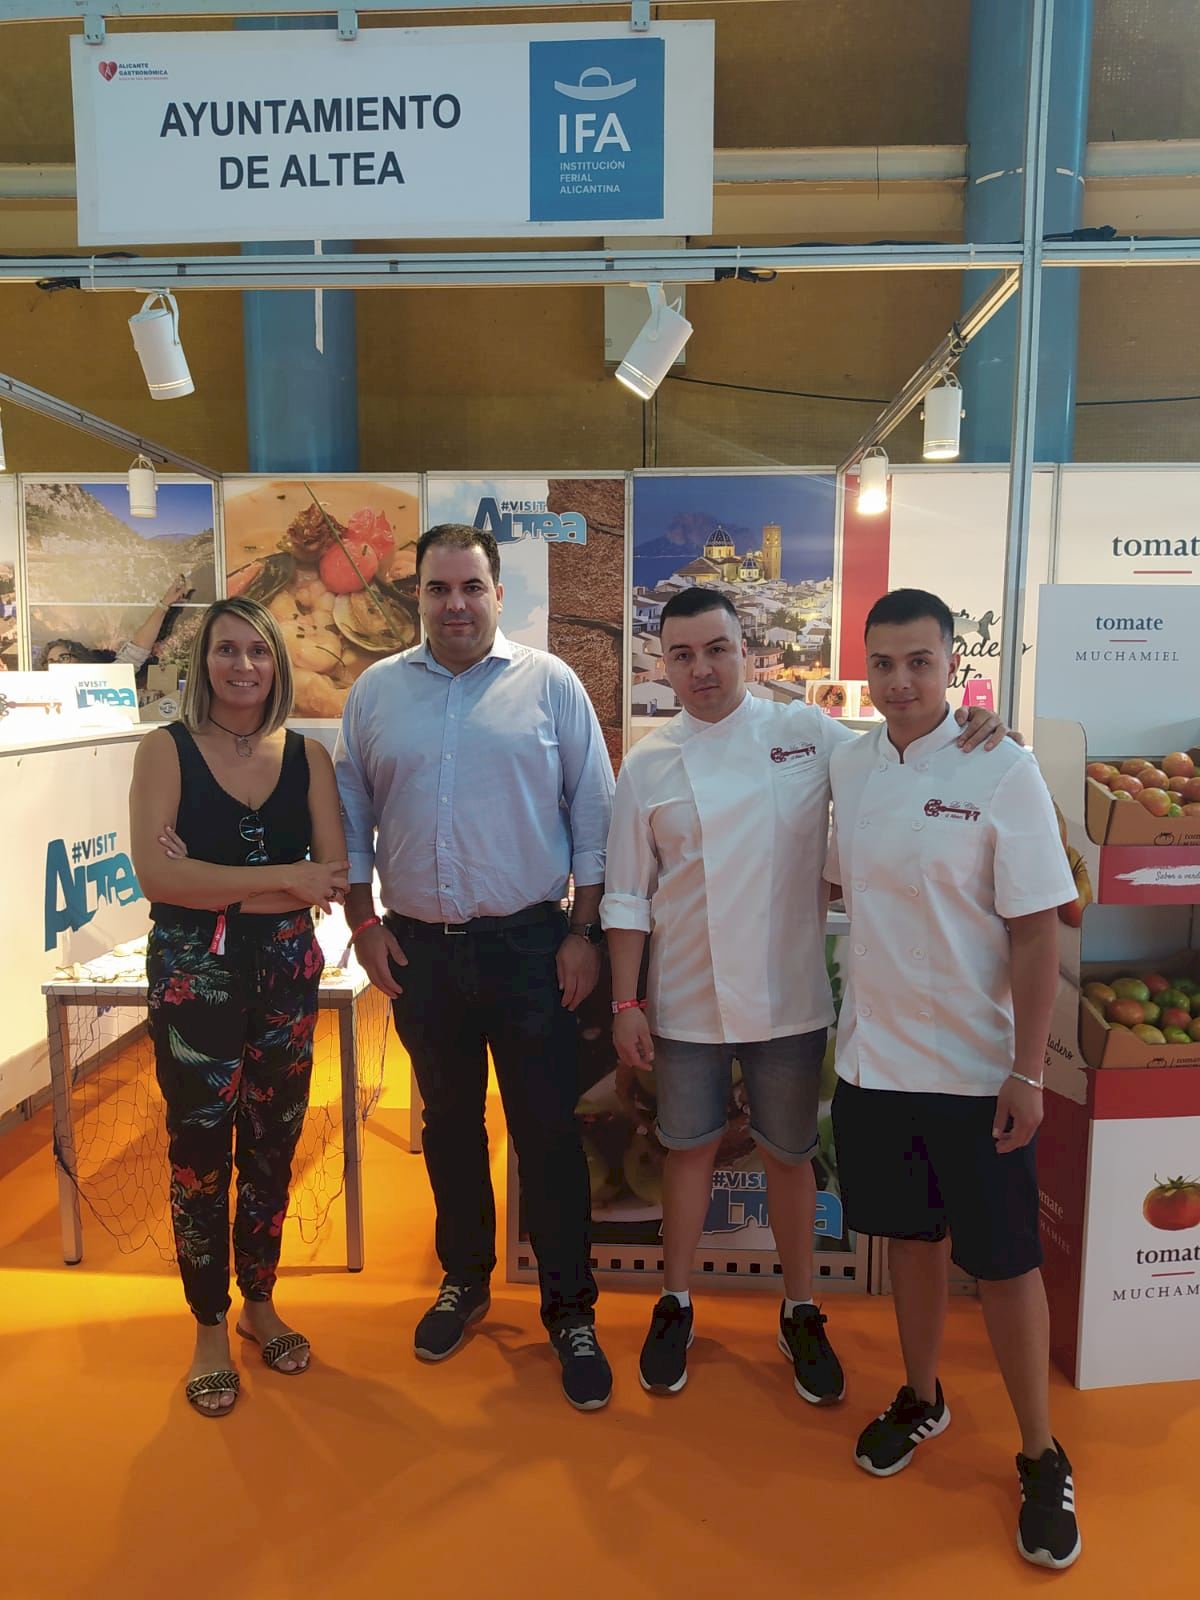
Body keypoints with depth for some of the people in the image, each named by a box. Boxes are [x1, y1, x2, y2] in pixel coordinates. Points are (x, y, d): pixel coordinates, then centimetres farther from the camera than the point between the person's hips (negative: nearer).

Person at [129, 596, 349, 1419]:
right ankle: (210, 1328, 29)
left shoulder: (308, 755, 1)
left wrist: (214, 884, -16)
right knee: (200, 1155, 7)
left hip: (287, 973, 3)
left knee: (273, 1148, 13)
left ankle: (260, 1303, 36)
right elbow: (155, 873, -17)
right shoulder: (167, 749, -5)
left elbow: (335, 876, -8)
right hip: (194, 976, -2)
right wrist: (283, 878, -19)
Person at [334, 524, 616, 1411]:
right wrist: (364, 922, 2)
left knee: (549, 1131, 5)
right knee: (449, 1123, 17)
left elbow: (593, 816, -3)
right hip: (419, 948, 3)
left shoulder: (550, 684, -3)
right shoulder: (375, 692, 4)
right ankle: (465, 1279, 38)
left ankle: (571, 1311, 23)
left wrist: (584, 932, -5)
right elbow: (351, 819, 9)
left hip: (529, 944, -2)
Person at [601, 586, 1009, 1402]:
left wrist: (972, 736, -19)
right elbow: (627, 896, 0)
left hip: (788, 997, 0)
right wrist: (626, 1004, -1)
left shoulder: (809, 733, -5)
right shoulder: (648, 763, -3)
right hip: (687, 1001, 1)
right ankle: (676, 1305, 37)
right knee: (691, 1149, 16)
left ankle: (801, 1313, 37)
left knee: (790, 1155, 15)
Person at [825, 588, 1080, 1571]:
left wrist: (1027, 1071, -13)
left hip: (976, 1072, -4)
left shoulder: (1002, 772, -13)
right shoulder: (848, 765, 0)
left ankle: (1043, 1458, 31)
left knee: (1004, 1262, 9)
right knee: (911, 1234, 20)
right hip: (874, 1056, 4)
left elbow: (1038, 933, -12)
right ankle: (922, 1399, 42)